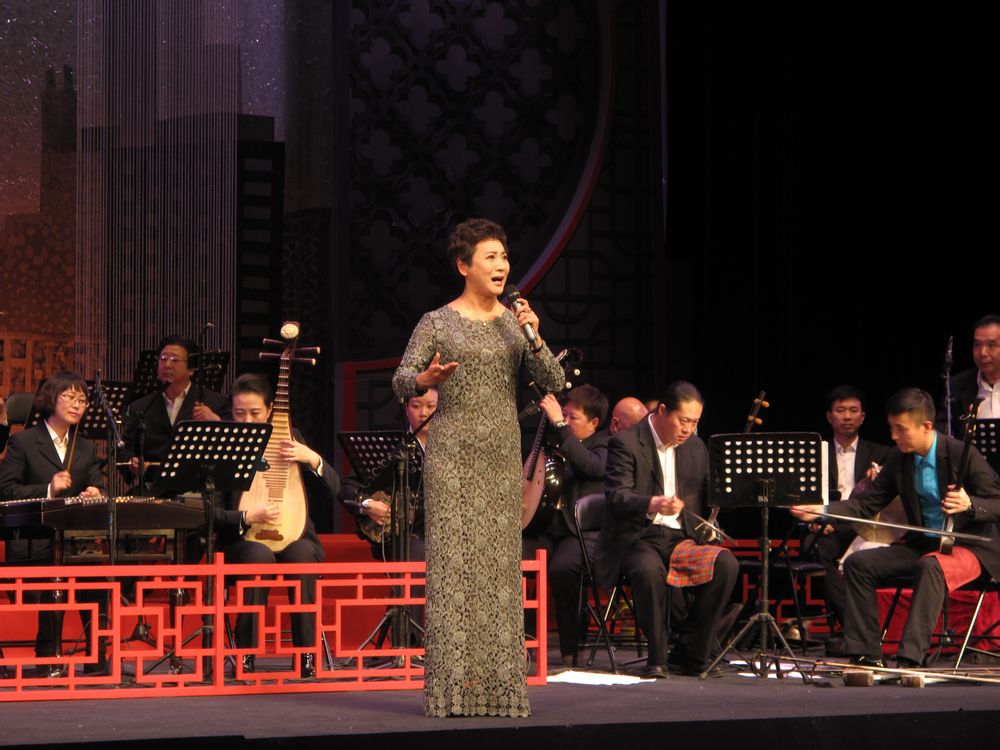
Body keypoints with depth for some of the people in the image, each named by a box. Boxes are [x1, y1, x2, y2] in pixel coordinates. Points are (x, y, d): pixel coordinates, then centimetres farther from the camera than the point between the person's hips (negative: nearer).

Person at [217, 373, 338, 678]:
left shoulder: (289, 438, 9)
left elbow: (332, 492, 4)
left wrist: (313, 459, -14)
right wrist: (247, 517, -21)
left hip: (293, 537, 2)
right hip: (244, 540, -2)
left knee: (303, 554, -33)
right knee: (260, 556, -36)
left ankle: (308, 656, -28)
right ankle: (245, 657, -29)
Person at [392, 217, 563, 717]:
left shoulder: (515, 322, 10)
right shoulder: (438, 323, -1)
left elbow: (553, 382, 5)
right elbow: (400, 382, -3)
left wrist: (534, 339, -10)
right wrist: (426, 379, -25)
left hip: (503, 456, 4)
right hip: (452, 453, -4)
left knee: (500, 564, 4)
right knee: (452, 560, -7)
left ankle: (497, 684, 8)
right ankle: (453, 682, -5)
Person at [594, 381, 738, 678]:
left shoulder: (696, 447, 17)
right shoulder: (625, 443, -3)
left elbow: (705, 497, 25)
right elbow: (617, 496, -16)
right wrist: (653, 505, -36)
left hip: (682, 539, 5)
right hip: (638, 539, -5)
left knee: (726, 563, -25)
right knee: (649, 570, -40)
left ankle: (688, 654, -16)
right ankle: (656, 658, -21)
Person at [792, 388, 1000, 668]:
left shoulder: (963, 455, -15)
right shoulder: (899, 458, 3)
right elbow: (866, 503, 5)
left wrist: (969, 505, -34)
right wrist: (822, 511, -10)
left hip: (971, 547, -7)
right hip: (922, 544, 7)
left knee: (931, 566, -38)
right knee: (858, 563, -8)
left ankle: (910, 659, -42)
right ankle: (867, 655, -10)